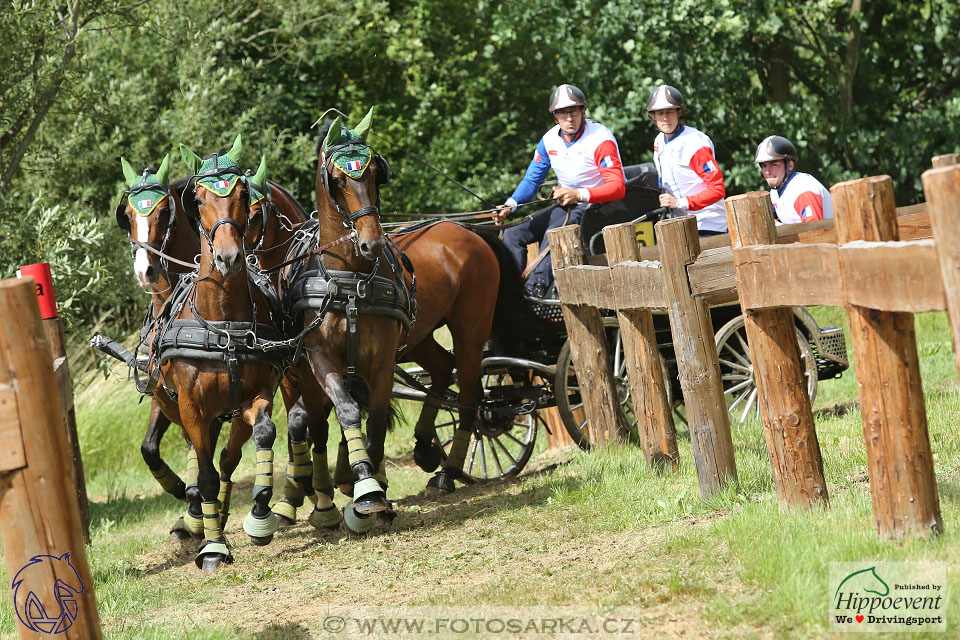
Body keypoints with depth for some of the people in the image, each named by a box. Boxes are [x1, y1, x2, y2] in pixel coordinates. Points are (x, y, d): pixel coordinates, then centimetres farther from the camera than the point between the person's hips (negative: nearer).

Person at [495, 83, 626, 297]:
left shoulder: (600, 139, -18)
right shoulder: (550, 140, 2)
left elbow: (618, 187, -25)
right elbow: (532, 179, 9)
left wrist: (579, 195, -38)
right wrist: (511, 204, -11)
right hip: (565, 206, 8)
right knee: (513, 233, -3)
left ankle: (534, 290, -41)